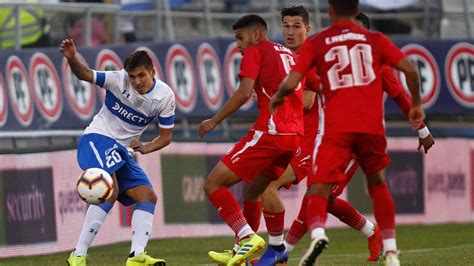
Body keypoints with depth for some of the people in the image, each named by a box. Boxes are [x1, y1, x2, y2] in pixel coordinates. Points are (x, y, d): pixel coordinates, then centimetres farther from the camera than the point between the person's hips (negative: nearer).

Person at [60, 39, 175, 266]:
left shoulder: (165, 96, -5)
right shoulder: (119, 80, -15)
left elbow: (166, 136, 2)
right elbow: (85, 75, -22)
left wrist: (146, 148, -16)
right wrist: (72, 59, -43)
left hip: (121, 150, 6)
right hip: (97, 138, -6)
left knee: (148, 197, -5)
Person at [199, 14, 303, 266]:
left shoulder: (255, 52, 2)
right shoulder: (290, 55, 25)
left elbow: (244, 93, -11)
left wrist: (214, 121, -5)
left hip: (270, 132, -8)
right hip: (297, 135, 8)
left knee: (213, 184, -6)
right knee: (255, 190, 21)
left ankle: (247, 237, -23)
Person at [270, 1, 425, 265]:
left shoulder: (315, 43, 8)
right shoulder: (375, 40, 12)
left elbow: (290, 84, 0)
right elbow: (410, 69, 2)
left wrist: (277, 99, 22)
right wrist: (416, 104, 17)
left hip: (336, 127, -2)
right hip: (372, 125, 2)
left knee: (318, 191, -4)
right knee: (378, 185, 23)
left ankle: (318, 233, -36)